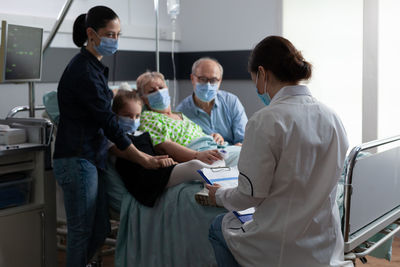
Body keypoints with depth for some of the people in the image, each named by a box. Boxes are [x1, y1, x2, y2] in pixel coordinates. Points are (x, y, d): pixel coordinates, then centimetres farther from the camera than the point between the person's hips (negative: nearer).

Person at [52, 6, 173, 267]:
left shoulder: (94, 67, 14)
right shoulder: (83, 70, -16)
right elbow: (107, 122, -19)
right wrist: (144, 160, -15)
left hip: (91, 159, 10)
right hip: (77, 160, -10)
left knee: (100, 230, 14)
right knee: (82, 233, 0)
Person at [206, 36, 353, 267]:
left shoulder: (265, 121, -20)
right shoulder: (332, 118, 1)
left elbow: (250, 195, -15)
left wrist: (219, 195, 6)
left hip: (283, 248, -7)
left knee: (219, 226, 23)